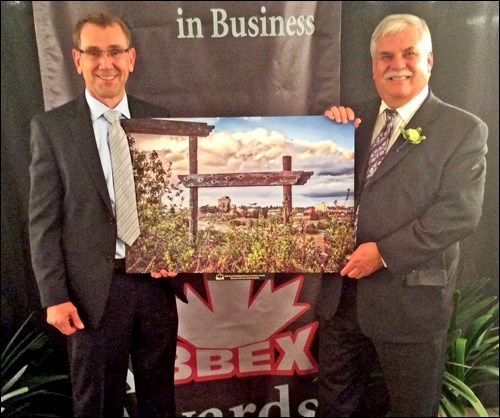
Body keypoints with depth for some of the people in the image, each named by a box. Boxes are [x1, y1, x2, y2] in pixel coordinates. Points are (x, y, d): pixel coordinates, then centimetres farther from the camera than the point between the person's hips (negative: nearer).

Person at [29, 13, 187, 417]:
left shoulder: (161, 121, 5)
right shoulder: (51, 127, -2)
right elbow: (44, 220, -4)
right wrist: (54, 296, -7)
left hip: (156, 280, 2)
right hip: (94, 288, -2)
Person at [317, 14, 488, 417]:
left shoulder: (463, 129, -5)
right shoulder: (356, 119, 9)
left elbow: (460, 212, -15)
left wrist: (385, 253, -19)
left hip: (410, 298, -4)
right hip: (342, 291, 5)